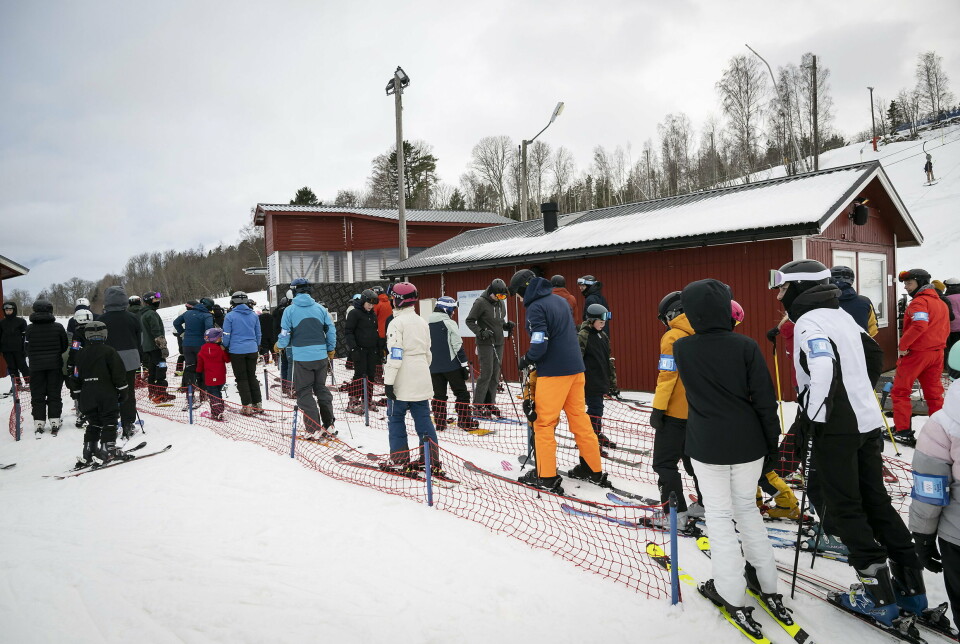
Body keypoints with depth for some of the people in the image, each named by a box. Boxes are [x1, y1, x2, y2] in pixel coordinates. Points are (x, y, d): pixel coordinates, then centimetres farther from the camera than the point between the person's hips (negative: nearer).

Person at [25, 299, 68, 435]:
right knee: (54, 394, 8)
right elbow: (64, 346, 3)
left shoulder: (29, 329, -6)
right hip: (55, 364, 0)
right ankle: (54, 422, 7)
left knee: (37, 395, 8)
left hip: (36, 365, 0)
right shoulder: (58, 327, -6)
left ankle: (39, 423, 7)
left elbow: (27, 348, 2)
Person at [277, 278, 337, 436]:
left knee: (304, 392, 6)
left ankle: (314, 428, 2)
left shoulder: (290, 310, -3)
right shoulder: (320, 308, 4)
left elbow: (285, 334, -2)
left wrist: (280, 346, 19)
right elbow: (331, 329, 7)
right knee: (321, 389, 16)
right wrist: (331, 349, 20)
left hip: (301, 357, -3)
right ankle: (329, 425, 16)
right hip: (321, 356, 3)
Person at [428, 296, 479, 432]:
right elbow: (458, 346, -13)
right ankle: (466, 423, 2)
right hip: (451, 365, -6)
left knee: (438, 394, 13)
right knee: (462, 393, 3)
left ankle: (439, 423, 14)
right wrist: (465, 364, -9)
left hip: (434, 367, 6)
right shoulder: (449, 323, -11)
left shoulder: (427, 325, 9)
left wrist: (428, 365, 26)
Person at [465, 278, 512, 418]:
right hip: (485, 343, -7)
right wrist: (481, 332, -21)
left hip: (499, 343, 7)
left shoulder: (501, 303, 11)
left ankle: (490, 403, 17)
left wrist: (507, 326, 1)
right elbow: (469, 321, -8)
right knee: (486, 373, -10)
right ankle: (478, 406, -2)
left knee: (495, 374, 8)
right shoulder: (480, 302, -10)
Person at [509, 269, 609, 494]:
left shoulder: (535, 308, -13)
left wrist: (524, 360, -1)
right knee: (580, 418, 14)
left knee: (543, 422, 1)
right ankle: (593, 469, 22)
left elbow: (539, 346, -20)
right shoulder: (560, 300, 13)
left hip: (553, 373, -8)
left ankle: (545, 477, 5)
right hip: (575, 368, 8)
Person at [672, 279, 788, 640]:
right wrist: (771, 442, 4)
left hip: (707, 446, -2)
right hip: (748, 443, 2)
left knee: (719, 515, 9)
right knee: (747, 508, 20)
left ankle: (732, 595, 13)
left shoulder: (682, 348, -9)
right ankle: (767, 585, 30)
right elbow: (765, 398, -7)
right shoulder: (745, 346, -11)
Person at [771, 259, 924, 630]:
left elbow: (823, 370, -27)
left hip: (836, 429, -9)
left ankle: (880, 597, 8)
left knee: (844, 507, 2)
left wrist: (810, 421, -19)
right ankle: (911, 586, 23)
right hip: (868, 422, 9)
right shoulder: (842, 316, 13)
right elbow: (875, 355, 23)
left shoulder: (808, 322, -14)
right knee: (875, 500, 16)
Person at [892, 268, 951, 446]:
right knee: (934, 393, 13)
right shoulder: (941, 303, 15)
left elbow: (919, 325, -27)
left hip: (916, 353, -8)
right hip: (936, 353, 8)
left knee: (900, 391, 1)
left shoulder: (919, 301, -14)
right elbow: (945, 329, 19)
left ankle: (903, 431, 0)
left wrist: (902, 346, -20)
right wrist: (937, 344, 18)